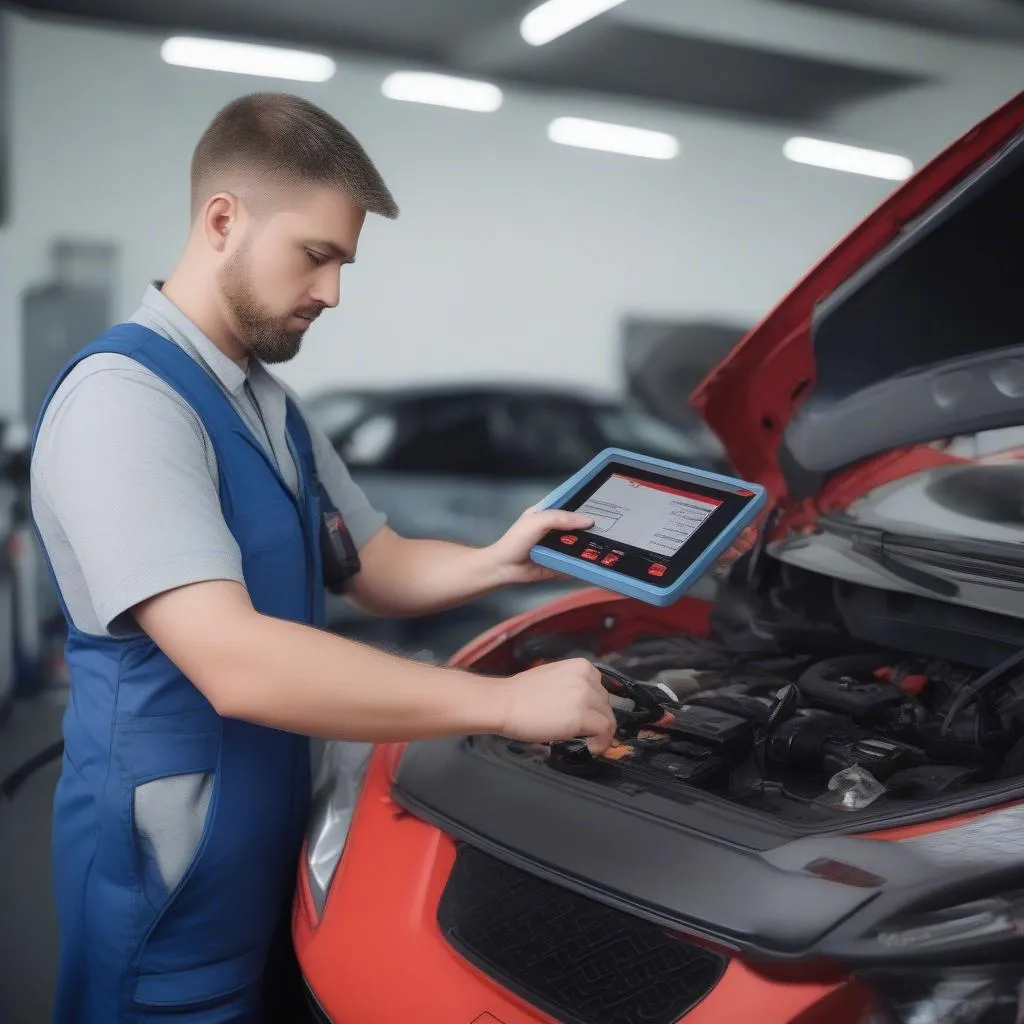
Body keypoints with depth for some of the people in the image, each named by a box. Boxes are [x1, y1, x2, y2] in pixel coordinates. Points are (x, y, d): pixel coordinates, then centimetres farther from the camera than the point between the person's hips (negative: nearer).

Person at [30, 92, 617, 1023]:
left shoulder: (272, 406, 9)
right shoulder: (122, 397, -23)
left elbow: (380, 569, 12)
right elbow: (236, 664, -34)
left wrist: (499, 561, -8)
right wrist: (508, 704, -30)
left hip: (264, 839, 9)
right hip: (170, 872, -9)